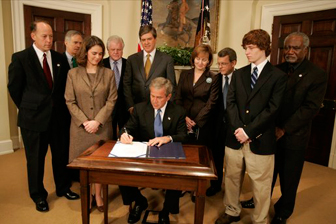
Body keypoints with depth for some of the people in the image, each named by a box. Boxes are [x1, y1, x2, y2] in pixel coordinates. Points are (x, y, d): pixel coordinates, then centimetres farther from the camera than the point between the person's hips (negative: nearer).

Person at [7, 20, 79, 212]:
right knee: (36, 159, 11)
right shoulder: (20, 58, -7)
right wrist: (28, 108, 3)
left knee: (61, 155, 14)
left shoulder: (59, 58, 4)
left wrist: (61, 106, 5)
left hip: (59, 115, 4)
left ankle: (63, 188, 34)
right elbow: (14, 88, -1)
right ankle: (39, 196, 30)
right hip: (34, 117, -3)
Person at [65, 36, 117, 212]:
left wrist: (97, 121, -12)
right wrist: (84, 121, -10)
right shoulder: (73, 73, 2)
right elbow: (70, 101, 0)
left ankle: (98, 196, 23)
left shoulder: (108, 74, 2)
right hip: (80, 127, 0)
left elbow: (111, 101, -3)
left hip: (102, 126, 0)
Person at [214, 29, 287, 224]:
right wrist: (238, 128, -11)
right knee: (232, 178, 16)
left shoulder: (278, 76, -1)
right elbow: (230, 102, 3)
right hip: (235, 137, 4)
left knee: (261, 185, 8)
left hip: (260, 140, -4)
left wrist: (248, 131, -15)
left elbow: (272, 109, -9)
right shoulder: (239, 74, 11)